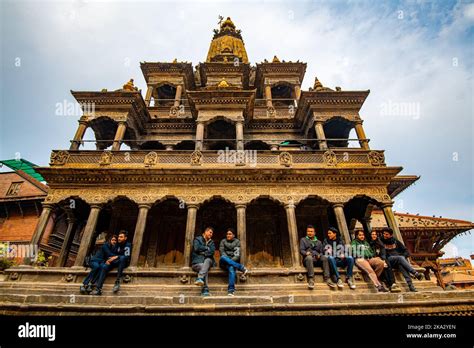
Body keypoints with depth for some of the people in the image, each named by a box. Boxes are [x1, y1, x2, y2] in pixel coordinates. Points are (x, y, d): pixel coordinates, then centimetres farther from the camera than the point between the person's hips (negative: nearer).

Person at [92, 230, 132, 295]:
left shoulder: (128, 245, -6)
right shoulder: (117, 244, 14)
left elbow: (127, 256, -18)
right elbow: (113, 254, 19)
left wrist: (116, 257, -26)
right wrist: (109, 259, -1)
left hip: (124, 262, -6)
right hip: (115, 262, 6)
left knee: (122, 258, -39)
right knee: (104, 267, -22)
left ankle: (118, 281, -38)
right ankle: (98, 289, -26)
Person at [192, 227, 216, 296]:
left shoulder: (211, 242, 21)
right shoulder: (198, 239, 11)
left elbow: (212, 251, 2)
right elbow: (196, 248, -8)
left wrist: (203, 253, -9)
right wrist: (207, 248, 1)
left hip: (208, 260, 2)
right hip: (197, 262, -2)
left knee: (207, 260, -35)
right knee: (204, 267, -35)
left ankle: (200, 278, -56)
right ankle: (205, 290, -44)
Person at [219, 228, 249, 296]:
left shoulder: (237, 242, 11)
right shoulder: (223, 241, 14)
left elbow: (237, 254, 0)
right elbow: (222, 252, 1)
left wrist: (231, 260, -17)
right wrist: (228, 259, -15)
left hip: (234, 261, -1)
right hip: (224, 263, 1)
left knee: (231, 268, -37)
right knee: (223, 258, -36)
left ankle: (231, 290, -45)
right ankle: (242, 268, -34)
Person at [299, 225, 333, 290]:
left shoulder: (319, 242, 29)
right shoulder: (303, 240, 19)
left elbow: (321, 252, 19)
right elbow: (301, 250, 5)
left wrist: (319, 255, -5)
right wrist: (306, 253, -17)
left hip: (317, 259, 3)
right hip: (308, 259, -3)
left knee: (325, 257, -29)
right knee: (309, 257, -38)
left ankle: (327, 279, -34)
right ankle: (311, 280, -41)